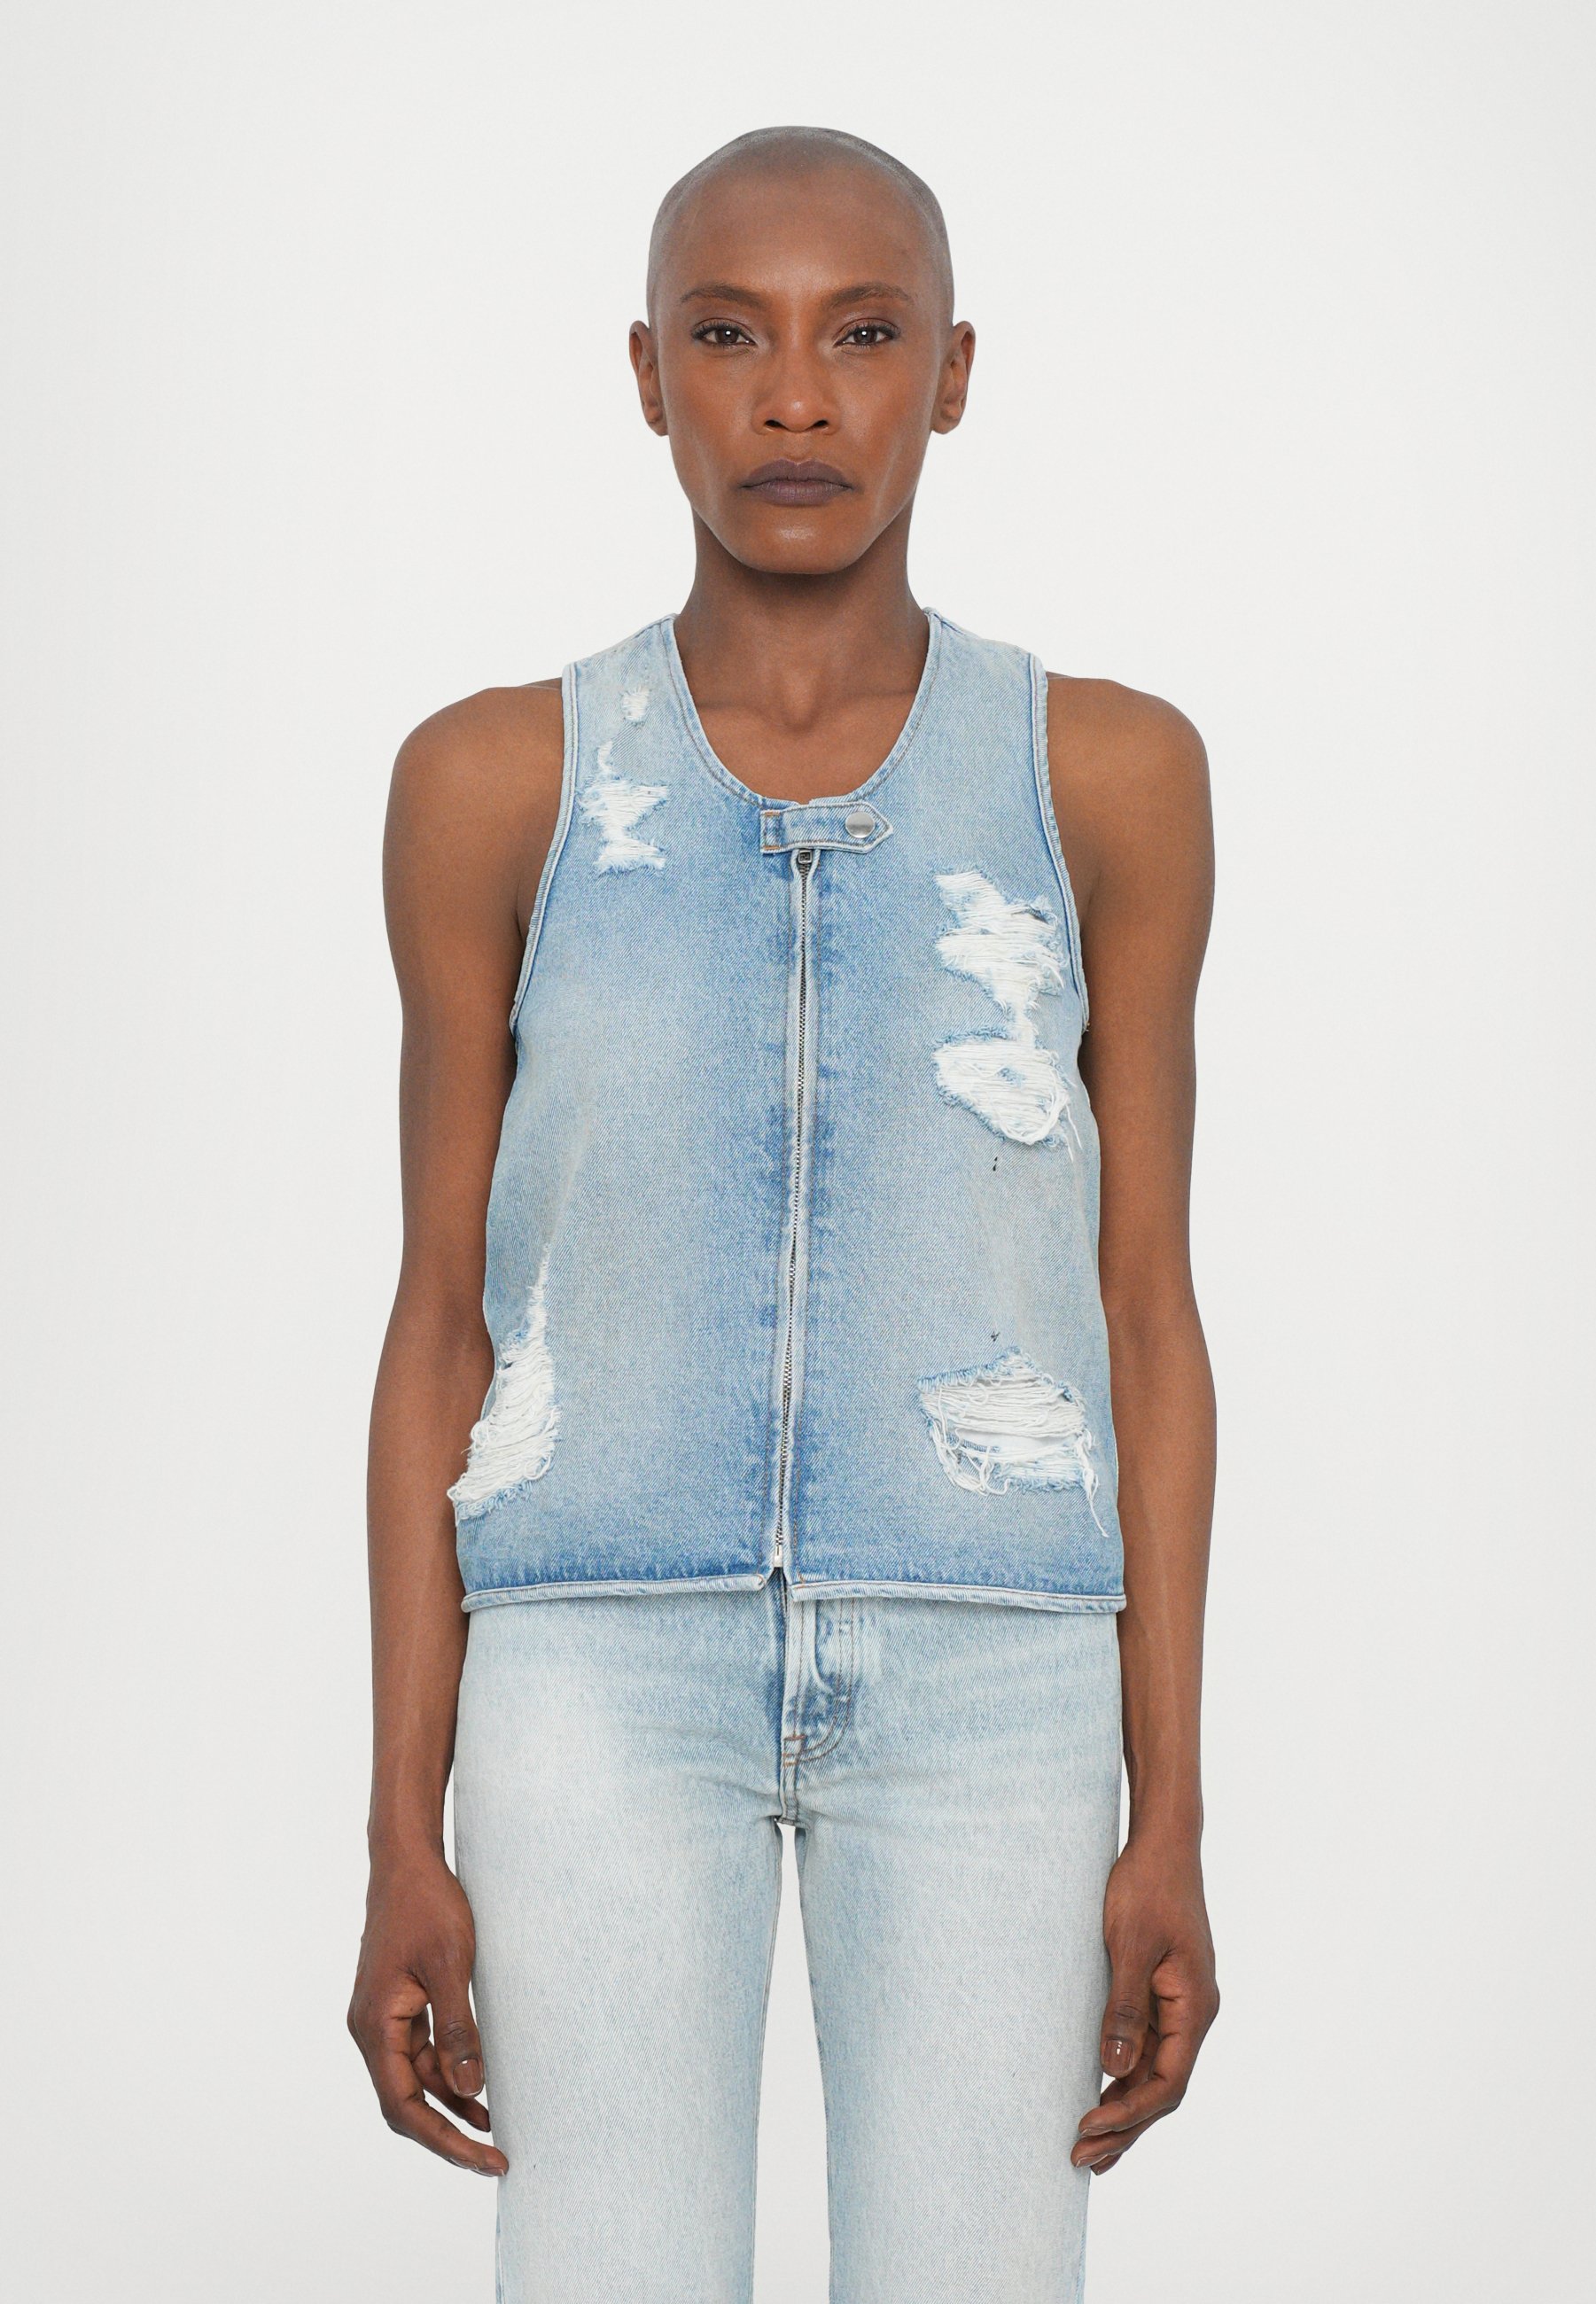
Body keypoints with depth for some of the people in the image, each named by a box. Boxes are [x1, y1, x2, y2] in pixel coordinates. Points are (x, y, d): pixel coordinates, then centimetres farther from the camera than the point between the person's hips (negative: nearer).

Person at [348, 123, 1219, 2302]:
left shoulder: (1107, 773, 2)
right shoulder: (496, 782, 1)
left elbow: (1141, 1316, 3)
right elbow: (444, 1327, 3)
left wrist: (1171, 1825, -1)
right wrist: (403, 1838, -1)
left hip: (985, 1683, 1)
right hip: (610, 1670, 0)